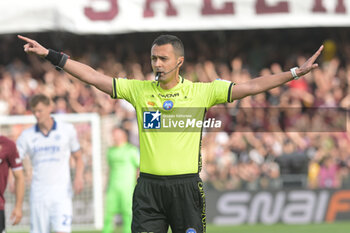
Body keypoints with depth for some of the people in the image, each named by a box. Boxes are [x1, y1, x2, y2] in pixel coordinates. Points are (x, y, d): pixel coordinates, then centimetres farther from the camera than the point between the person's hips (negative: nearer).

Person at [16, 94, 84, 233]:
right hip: (38, 194, 2)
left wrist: (78, 177, -6)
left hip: (61, 192, -2)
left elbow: (78, 158, 13)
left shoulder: (67, 130, 3)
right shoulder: (27, 136, 5)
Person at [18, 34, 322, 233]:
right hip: (149, 185, 1)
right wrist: (50, 55, 0)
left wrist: (296, 73, -7)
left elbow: (251, 87, -1)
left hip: (186, 186, -1)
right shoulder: (139, 90, 5)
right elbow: (95, 77, 4)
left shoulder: (201, 92, 1)